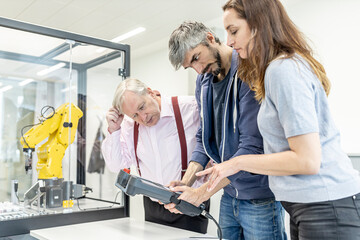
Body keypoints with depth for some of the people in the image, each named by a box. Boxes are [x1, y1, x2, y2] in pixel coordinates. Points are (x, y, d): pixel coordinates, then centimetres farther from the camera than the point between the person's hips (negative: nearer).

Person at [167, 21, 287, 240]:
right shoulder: (204, 81, 6)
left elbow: (252, 145, -24)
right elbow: (205, 137, 8)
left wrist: (204, 191, -23)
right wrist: (186, 182, -7)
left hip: (260, 198, -7)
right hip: (229, 196, 7)